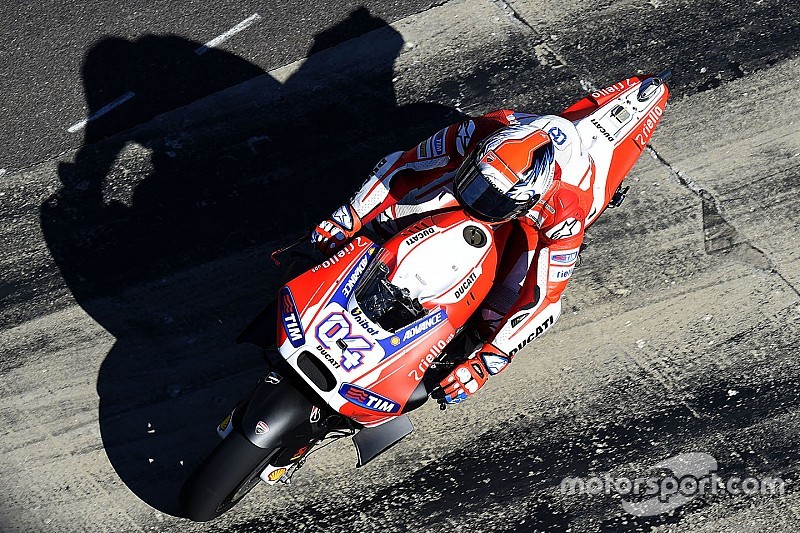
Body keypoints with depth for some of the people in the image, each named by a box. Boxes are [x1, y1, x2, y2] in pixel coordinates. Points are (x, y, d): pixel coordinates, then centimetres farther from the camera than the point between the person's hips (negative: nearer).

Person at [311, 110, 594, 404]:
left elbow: (545, 298, -36)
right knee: (380, 216, -13)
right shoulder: (479, 132, -40)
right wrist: (349, 218, -25)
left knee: (497, 320, -17)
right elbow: (401, 164, -25)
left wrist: (486, 363, -39)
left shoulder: (567, 212, -44)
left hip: (535, 219, -2)